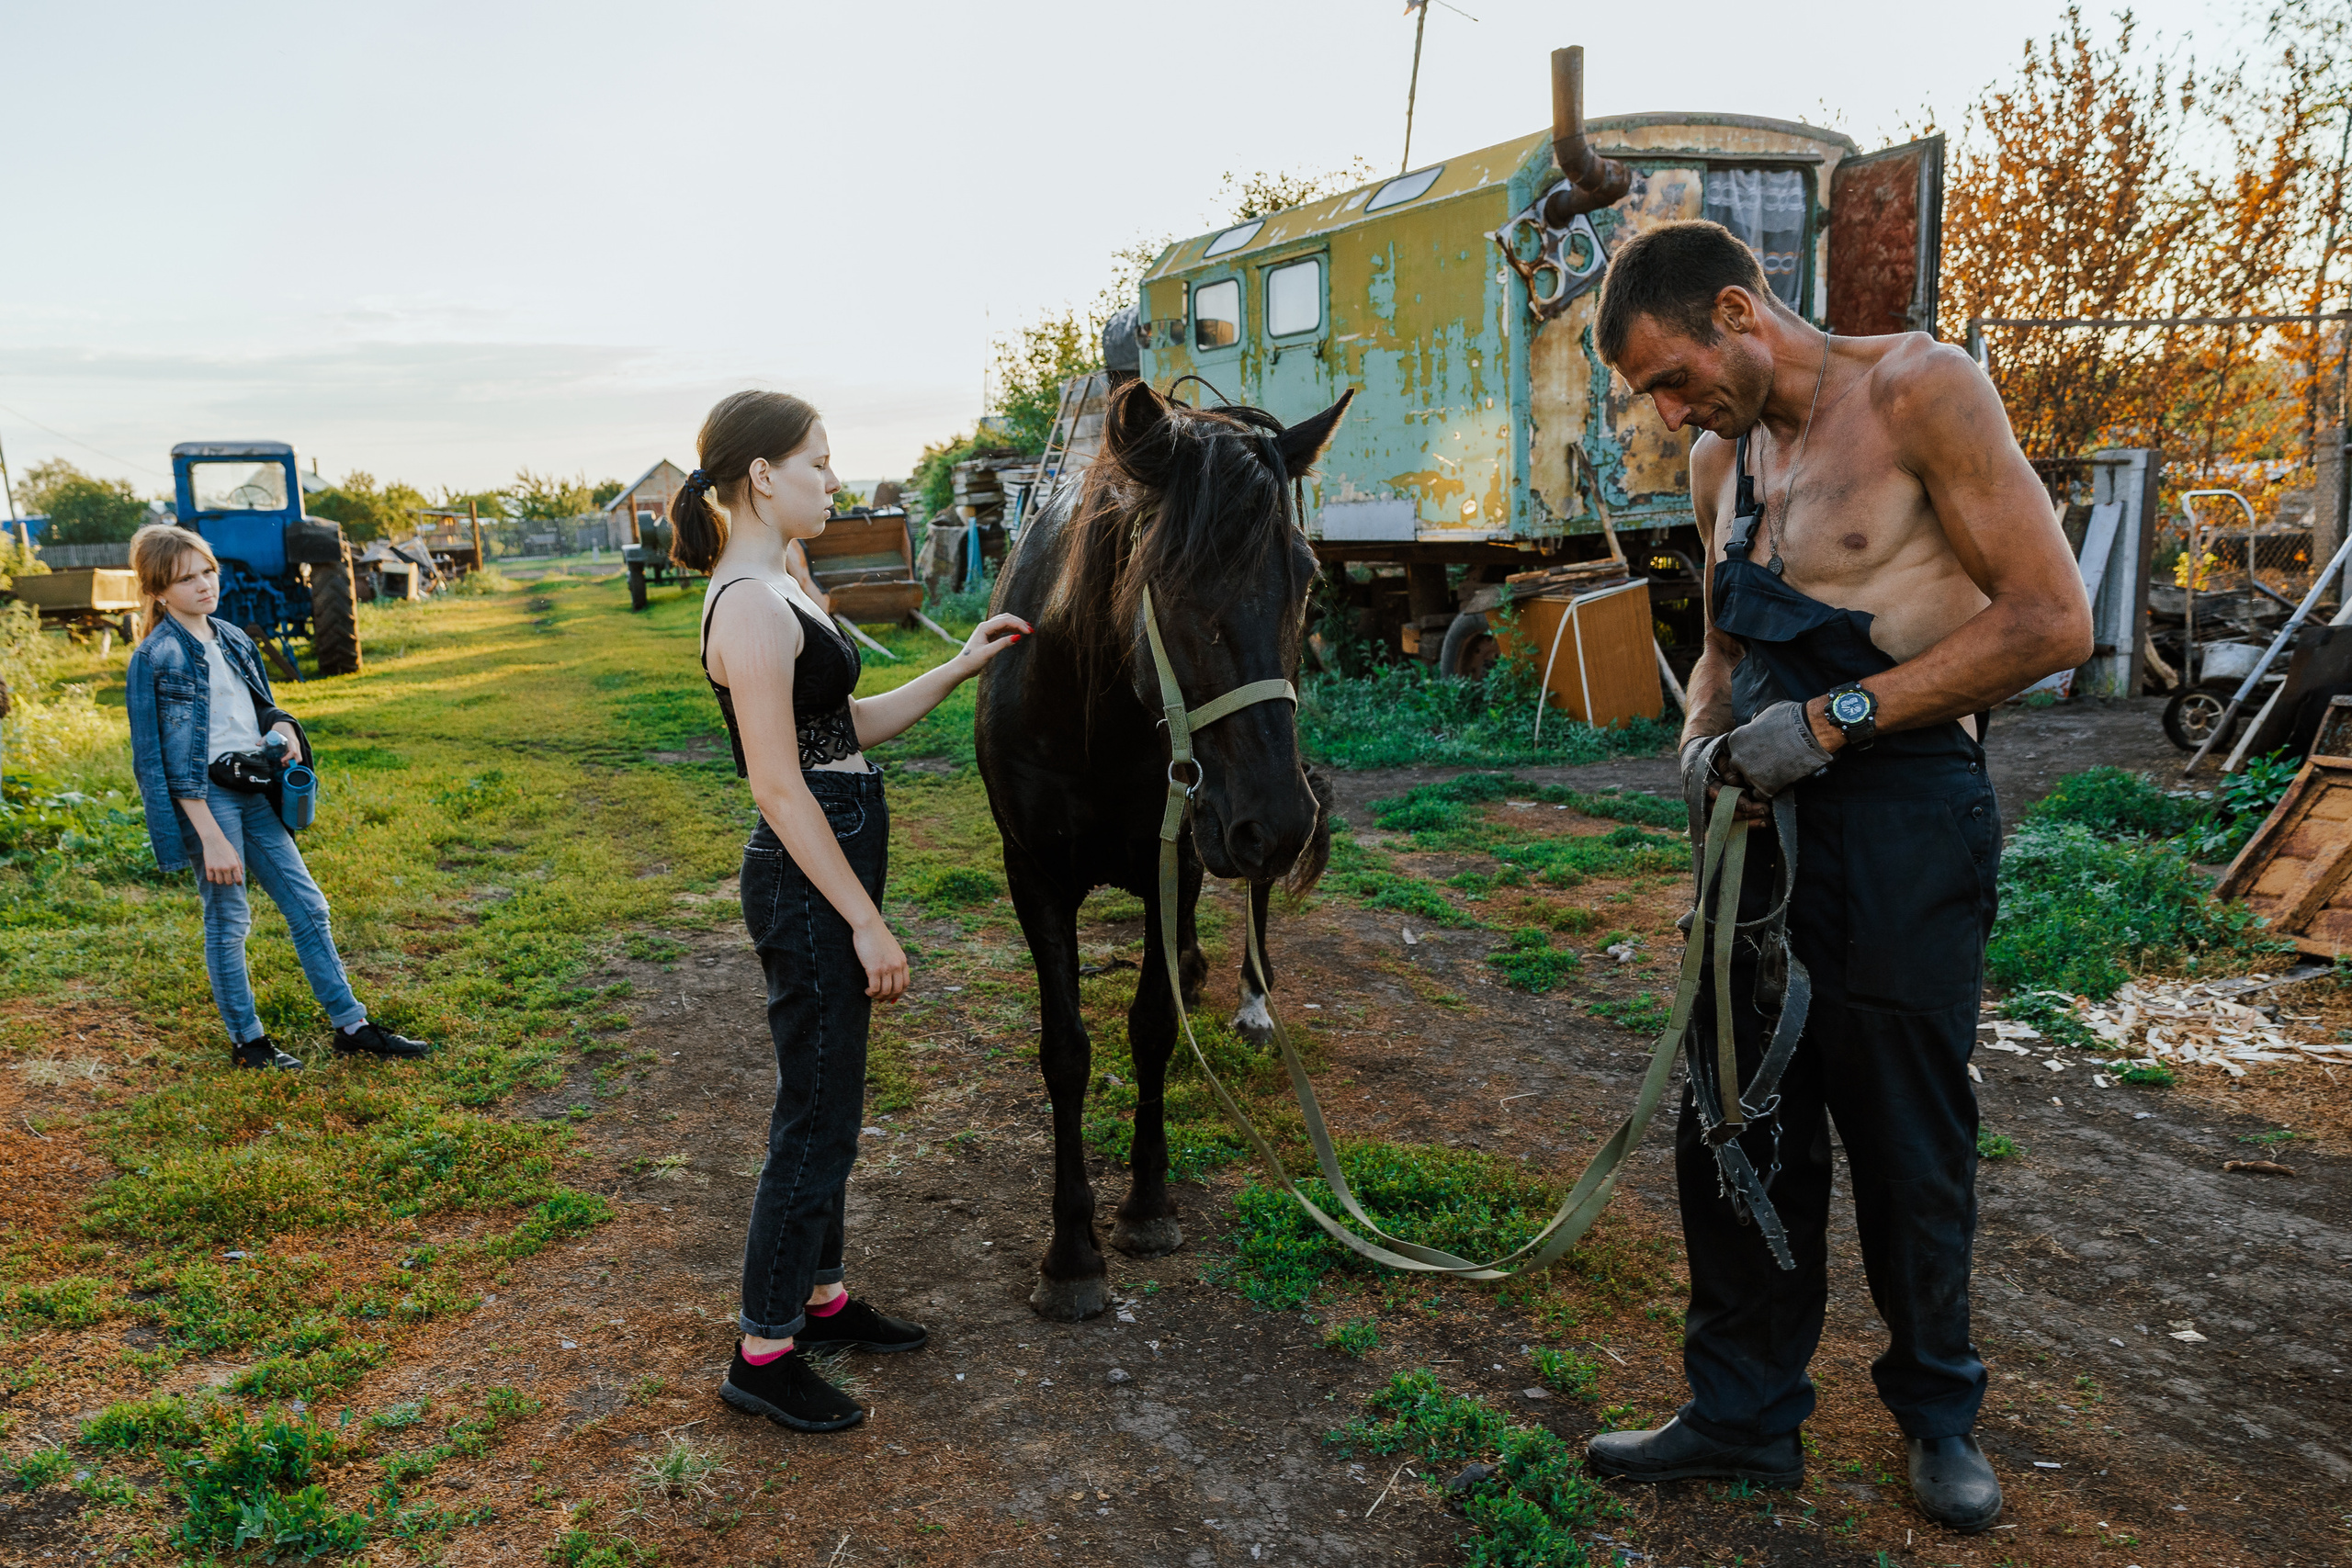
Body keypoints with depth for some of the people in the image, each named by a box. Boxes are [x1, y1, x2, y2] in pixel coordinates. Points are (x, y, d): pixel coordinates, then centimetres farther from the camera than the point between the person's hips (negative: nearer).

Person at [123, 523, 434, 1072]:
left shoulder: (233, 640, 10)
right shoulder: (156, 657, -11)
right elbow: (161, 760, -13)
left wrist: (282, 727, -2)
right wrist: (211, 838, -17)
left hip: (255, 791, 7)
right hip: (207, 798, -7)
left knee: (307, 905, 8)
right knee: (228, 920, 3)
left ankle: (352, 1027, 15)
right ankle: (247, 1041, 18)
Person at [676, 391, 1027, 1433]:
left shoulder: (782, 589, 12)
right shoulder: (749, 607, -20)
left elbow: (851, 726, 19)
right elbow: (782, 789, -23)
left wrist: (961, 666, 15)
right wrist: (867, 925, -20)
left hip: (827, 878, 10)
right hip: (808, 886, -10)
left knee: (824, 1102, 20)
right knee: (817, 1119, 1)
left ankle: (820, 1297, 36)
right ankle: (763, 1355, 15)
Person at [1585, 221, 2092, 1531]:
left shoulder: (1922, 391, -9)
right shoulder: (1724, 461, 12)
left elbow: (2052, 621, -15)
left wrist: (1835, 716, -19)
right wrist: (1704, 741, 1)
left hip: (1904, 824, -6)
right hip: (1769, 821, 6)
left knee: (1910, 1139, 8)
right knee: (1741, 1127, 10)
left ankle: (1940, 1411, 32)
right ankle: (1745, 1412, 26)